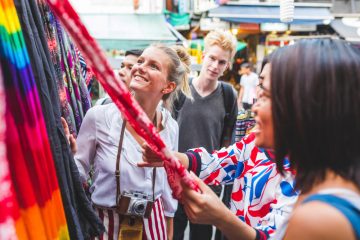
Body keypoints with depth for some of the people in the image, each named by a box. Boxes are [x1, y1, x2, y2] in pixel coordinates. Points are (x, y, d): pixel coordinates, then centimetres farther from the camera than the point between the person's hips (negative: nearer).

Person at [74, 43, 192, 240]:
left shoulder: (171, 128, -5)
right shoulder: (99, 116, -15)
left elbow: (168, 186, 6)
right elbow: (80, 171, -6)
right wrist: (68, 153, -27)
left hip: (152, 224, 3)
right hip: (105, 223, -2)